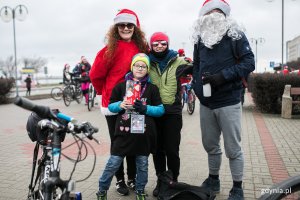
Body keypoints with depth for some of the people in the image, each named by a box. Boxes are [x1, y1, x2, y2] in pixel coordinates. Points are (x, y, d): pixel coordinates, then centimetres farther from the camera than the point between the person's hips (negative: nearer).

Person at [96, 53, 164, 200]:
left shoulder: (152, 88, 4)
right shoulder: (121, 86, 4)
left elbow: (161, 110, 1)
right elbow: (110, 106, 7)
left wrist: (145, 108, -15)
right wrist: (120, 105, -14)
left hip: (143, 134, 1)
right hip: (123, 133, 0)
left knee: (142, 164, 13)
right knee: (113, 163, 4)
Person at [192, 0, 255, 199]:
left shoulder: (235, 35, -4)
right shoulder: (200, 38, 10)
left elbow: (249, 62, -10)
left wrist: (223, 76, -21)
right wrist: (197, 86, 1)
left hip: (229, 102, -5)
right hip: (206, 103, 5)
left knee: (233, 148, 3)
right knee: (210, 145, 17)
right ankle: (213, 179, 37)